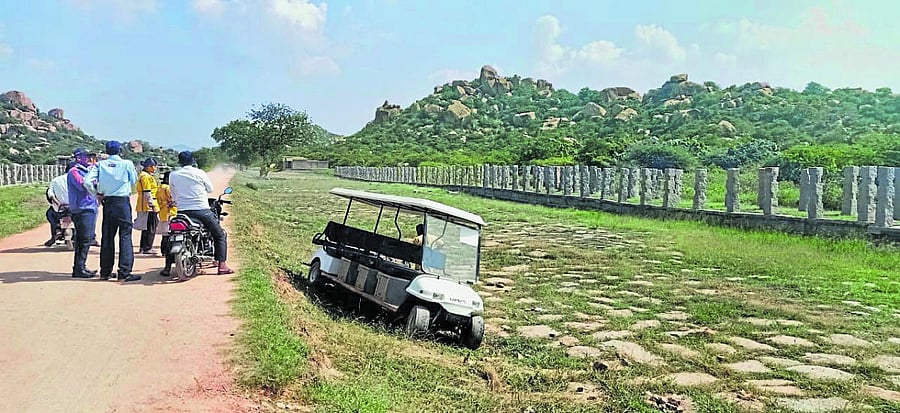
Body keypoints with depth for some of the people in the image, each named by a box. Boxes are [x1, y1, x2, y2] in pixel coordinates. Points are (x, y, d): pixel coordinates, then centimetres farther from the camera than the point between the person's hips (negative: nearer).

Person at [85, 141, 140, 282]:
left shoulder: (100, 165, 3)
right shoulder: (127, 164, -5)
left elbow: (87, 182, -5)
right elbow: (134, 181, 7)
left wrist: (98, 193, 7)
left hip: (107, 203, 4)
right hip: (122, 201, -4)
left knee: (107, 237, 12)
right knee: (125, 236, -4)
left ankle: (105, 271, 19)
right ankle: (124, 273, -9)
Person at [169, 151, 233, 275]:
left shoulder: (173, 175, 4)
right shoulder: (199, 173, -2)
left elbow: (173, 195, 13)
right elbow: (210, 189, 10)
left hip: (183, 211, 3)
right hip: (202, 210, -2)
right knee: (220, 235, 12)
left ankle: (168, 267, 15)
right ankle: (222, 265, 3)